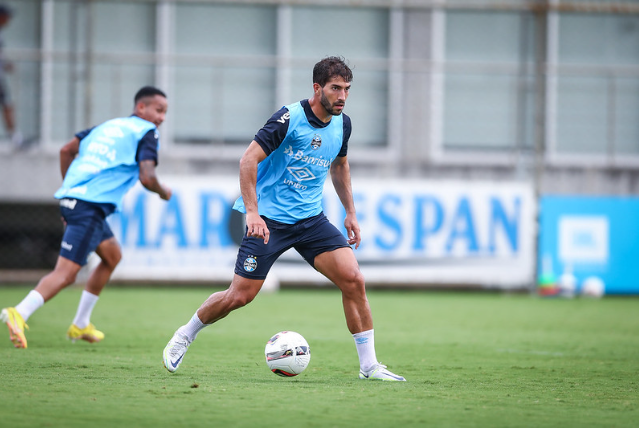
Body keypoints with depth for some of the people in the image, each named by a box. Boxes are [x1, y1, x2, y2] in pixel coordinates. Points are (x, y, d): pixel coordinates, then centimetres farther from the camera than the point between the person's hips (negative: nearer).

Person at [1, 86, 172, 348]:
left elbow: (67, 150, 20)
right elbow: (146, 177, -11)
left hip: (72, 196, 9)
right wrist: (163, 192, 10)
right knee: (66, 272, -15)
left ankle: (81, 326, 27)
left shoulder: (110, 125, 24)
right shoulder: (147, 132, 2)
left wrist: (69, 188, 26)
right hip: (91, 206, -9)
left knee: (112, 255, 26)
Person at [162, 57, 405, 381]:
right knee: (240, 295, -5)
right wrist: (252, 213, -27)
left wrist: (350, 213, 19)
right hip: (269, 219, -5)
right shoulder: (290, 118, -17)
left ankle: (368, 365, -5)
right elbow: (248, 159, -19)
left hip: (311, 219, 5)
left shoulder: (342, 124, 4)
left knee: (353, 279, -13)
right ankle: (185, 335, 23)